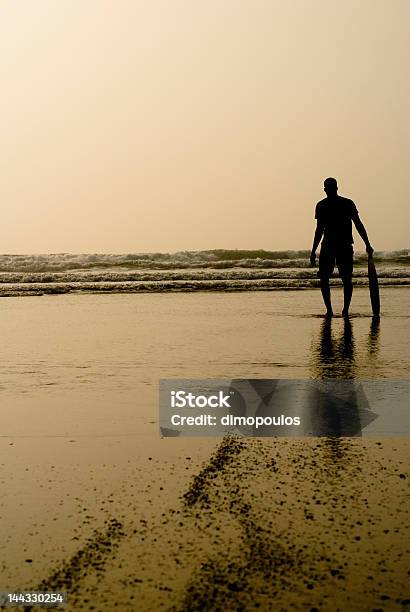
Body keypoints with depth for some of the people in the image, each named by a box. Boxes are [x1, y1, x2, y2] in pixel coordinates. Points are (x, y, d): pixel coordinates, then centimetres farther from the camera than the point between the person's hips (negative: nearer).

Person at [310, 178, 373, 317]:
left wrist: (367, 245, -4)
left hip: (345, 245, -3)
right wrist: (313, 251, 13)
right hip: (328, 245, 3)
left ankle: (345, 309, 1)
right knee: (323, 279, -5)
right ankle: (329, 310, 3)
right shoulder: (321, 206, 8)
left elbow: (358, 225, 2)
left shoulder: (347, 204, 0)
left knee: (346, 279, -6)